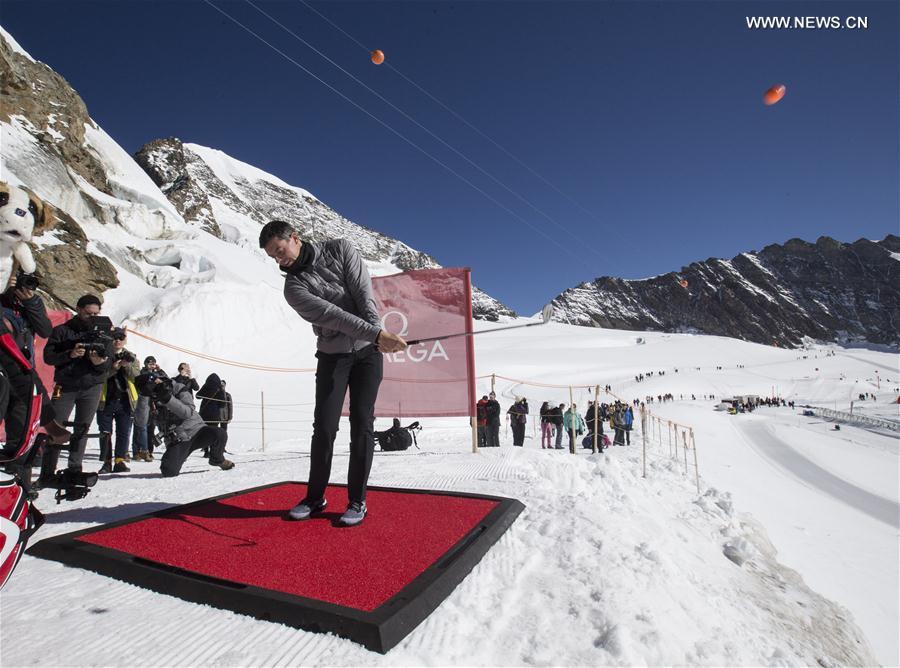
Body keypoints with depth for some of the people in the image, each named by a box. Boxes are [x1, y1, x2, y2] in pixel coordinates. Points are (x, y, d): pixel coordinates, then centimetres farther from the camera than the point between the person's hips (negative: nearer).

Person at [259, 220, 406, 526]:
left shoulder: (340, 249, -3)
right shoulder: (294, 288, -7)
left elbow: (363, 291, -12)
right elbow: (331, 314, -22)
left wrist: (377, 334, -26)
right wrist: (376, 334, -34)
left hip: (368, 351, 0)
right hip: (332, 356, 1)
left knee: (361, 424, -3)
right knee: (324, 427, -3)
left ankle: (357, 500, 7)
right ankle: (315, 496, 16)